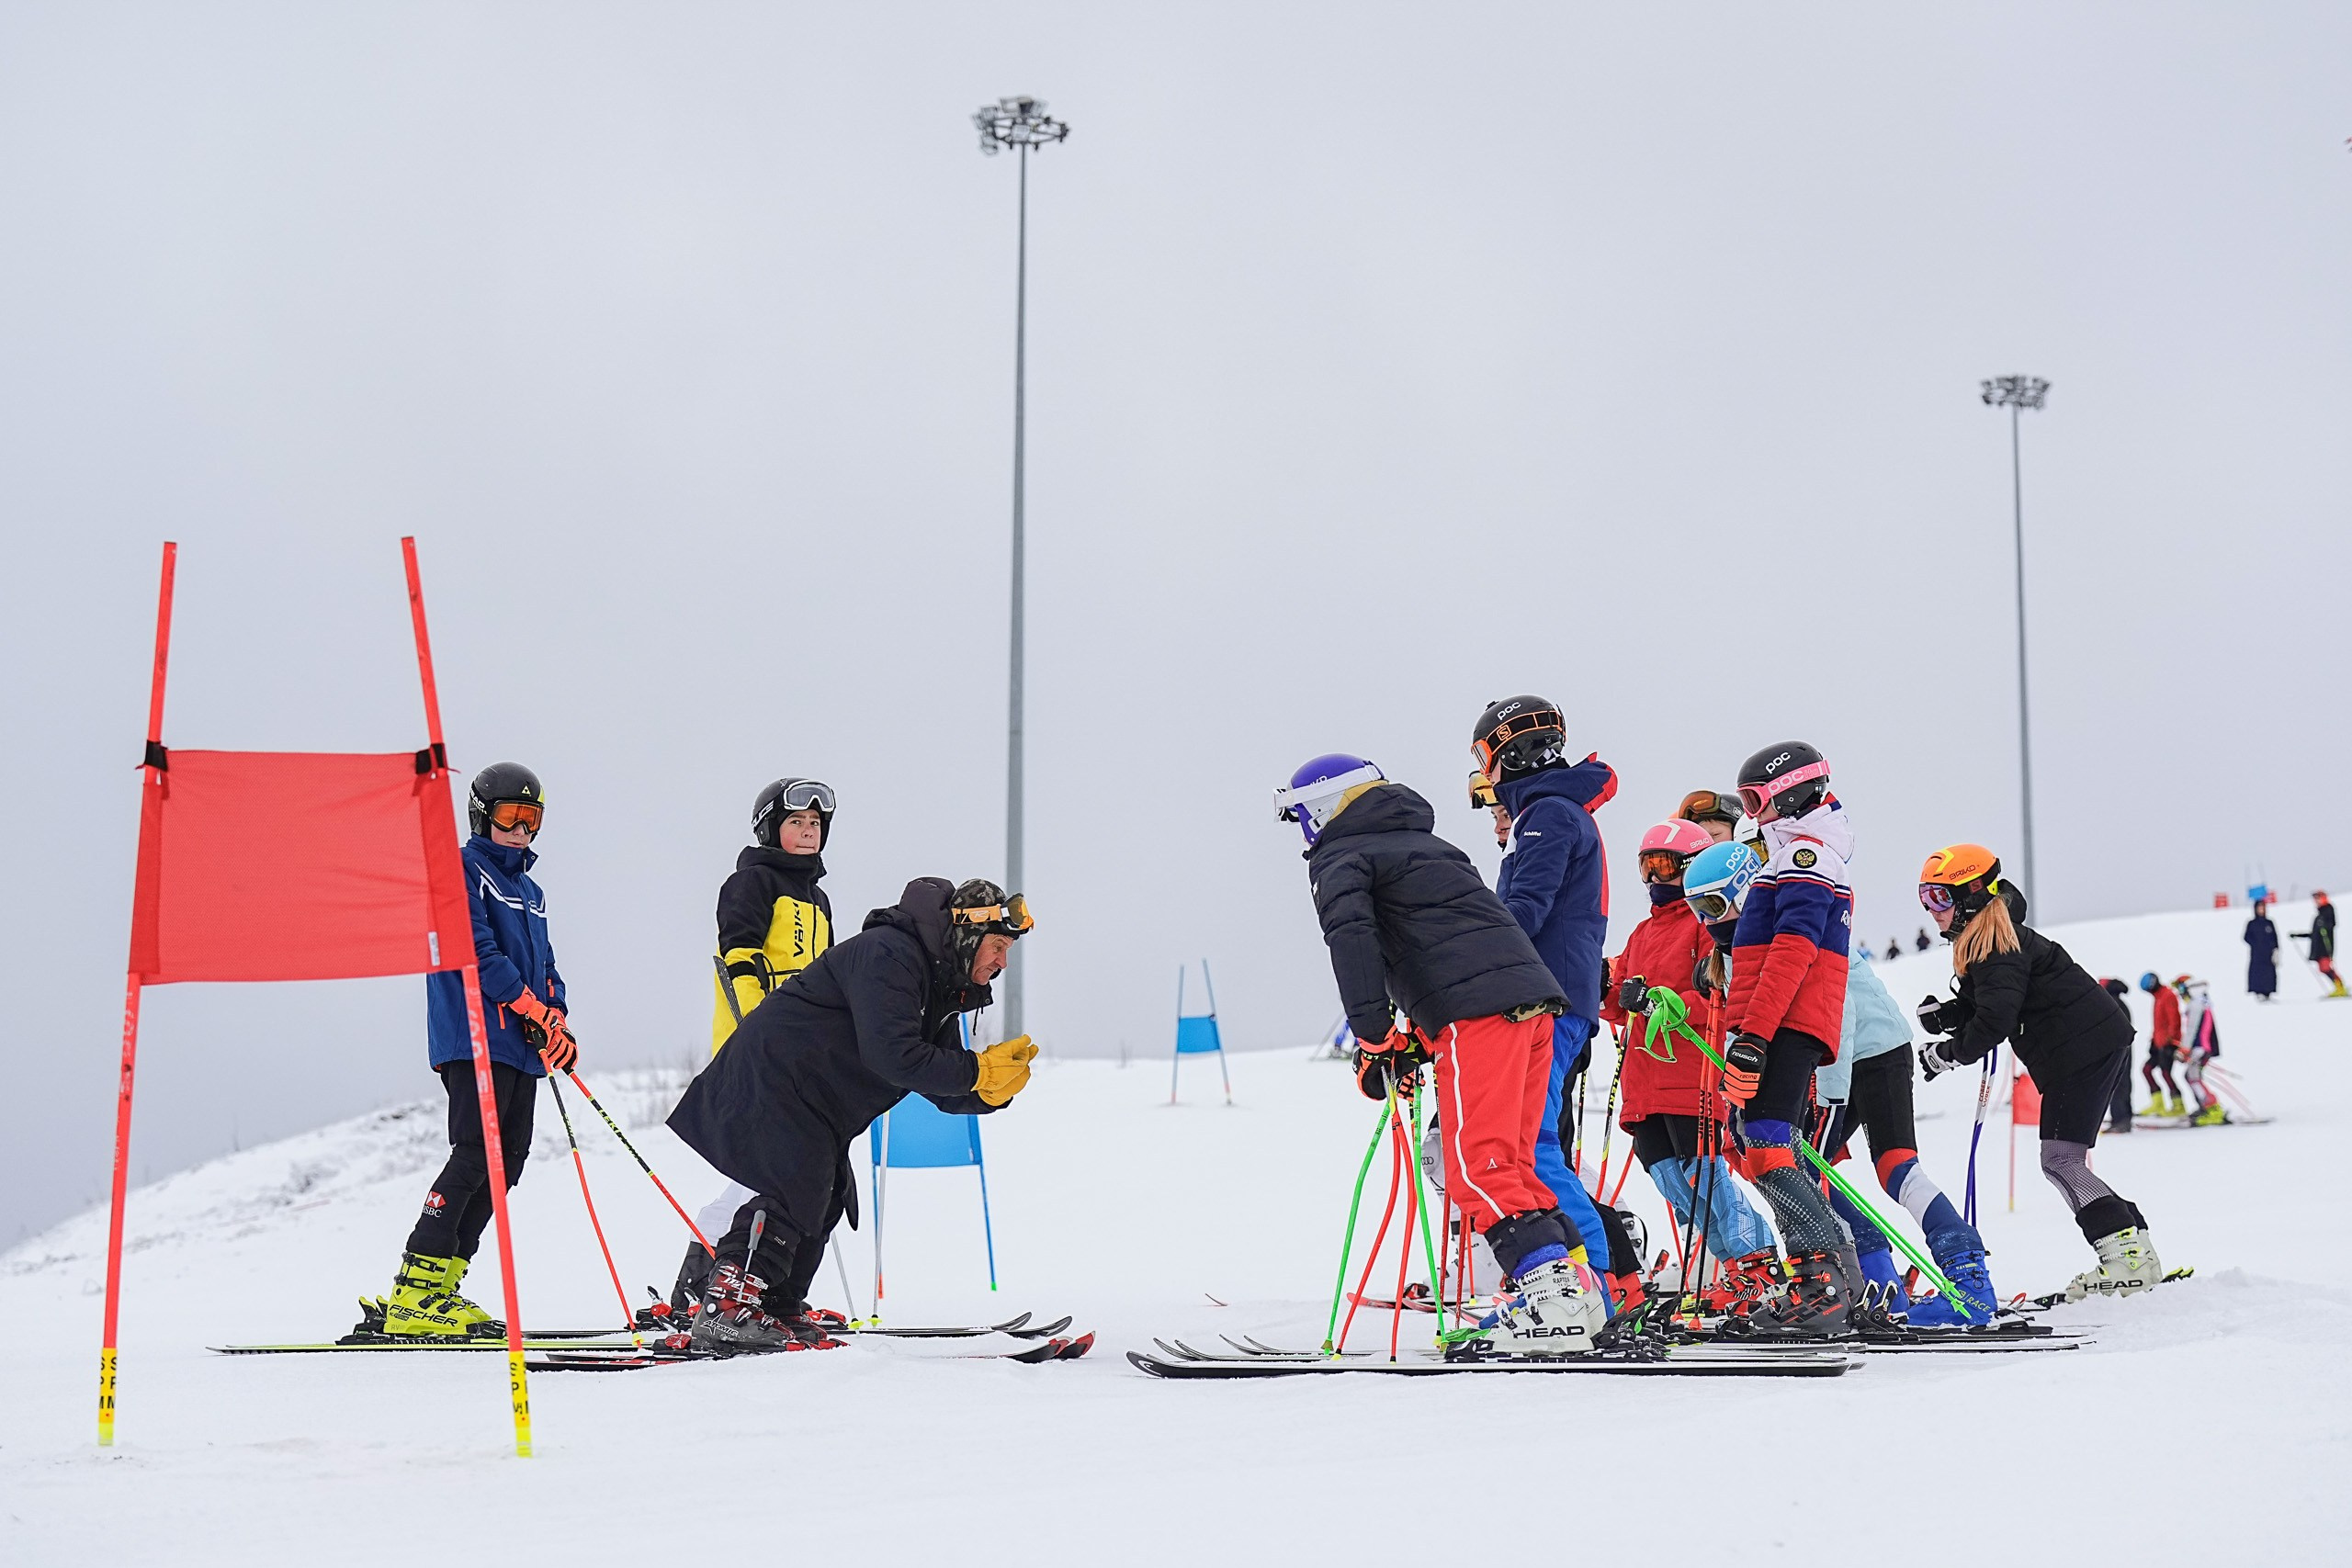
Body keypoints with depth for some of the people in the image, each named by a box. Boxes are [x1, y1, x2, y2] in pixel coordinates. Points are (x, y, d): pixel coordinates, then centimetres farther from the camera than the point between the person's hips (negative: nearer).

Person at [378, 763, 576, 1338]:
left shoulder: (530, 891, 25)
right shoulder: (461, 870, -1)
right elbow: (477, 950, -13)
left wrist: (560, 1021, 6)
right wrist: (534, 1010, -16)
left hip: (522, 1048, 9)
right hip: (475, 1037, -9)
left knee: (506, 1164, 2)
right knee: (475, 1155, -17)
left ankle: (441, 1283, 5)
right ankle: (415, 1290, -17)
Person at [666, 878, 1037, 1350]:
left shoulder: (940, 987, 10)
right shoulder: (888, 955, -22)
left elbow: (945, 1093, 8)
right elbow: (893, 1055, -32)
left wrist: (994, 1089, -12)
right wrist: (977, 1071, -25)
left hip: (816, 1106, 11)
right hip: (773, 1077, -11)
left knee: (827, 1197, 8)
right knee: (794, 1188, -19)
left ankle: (777, 1310, 16)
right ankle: (727, 1310, -21)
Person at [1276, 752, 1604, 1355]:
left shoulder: (1340, 858, 7)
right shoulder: (1427, 844, 32)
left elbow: (1352, 938, -11)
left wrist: (1375, 1037, -9)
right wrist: (1416, 1035, 29)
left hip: (1477, 1013, -8)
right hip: (1533, 999, 8)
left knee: (1478, 1169, -10)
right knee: (1508, 1162, 15)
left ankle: (1551, 1291, -20)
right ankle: (1573, 1277, 9)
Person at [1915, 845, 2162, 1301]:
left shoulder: (1996, 945, -18)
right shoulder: (1978, 941, 15)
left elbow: (1996, 1020, -24)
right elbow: (1981, 1005, 20)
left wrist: (1950, 1053, -10)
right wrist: (1945, 1014, 0)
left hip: (2083, 1048, -11)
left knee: (2059, 1161, -13)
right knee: (2065, 1163, 10)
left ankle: (2130, 1253, -16)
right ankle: (2134, 1248, 10)